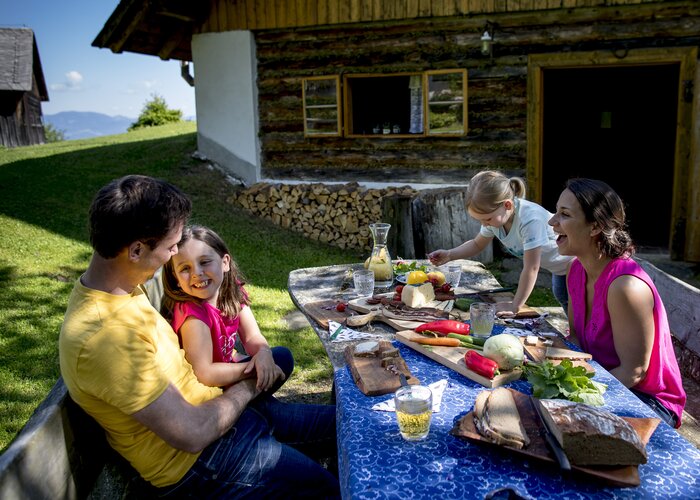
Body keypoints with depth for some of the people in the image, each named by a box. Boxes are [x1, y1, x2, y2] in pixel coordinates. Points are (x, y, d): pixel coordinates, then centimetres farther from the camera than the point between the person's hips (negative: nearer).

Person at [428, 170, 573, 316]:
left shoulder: (530, 220, -43)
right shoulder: (494, 216, -18)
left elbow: (531, 268, -38)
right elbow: (477, 244, 0)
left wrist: (515, 306, -32)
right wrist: (448, 255, -16)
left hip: (575, 262, -7)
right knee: (561, 296, 24)